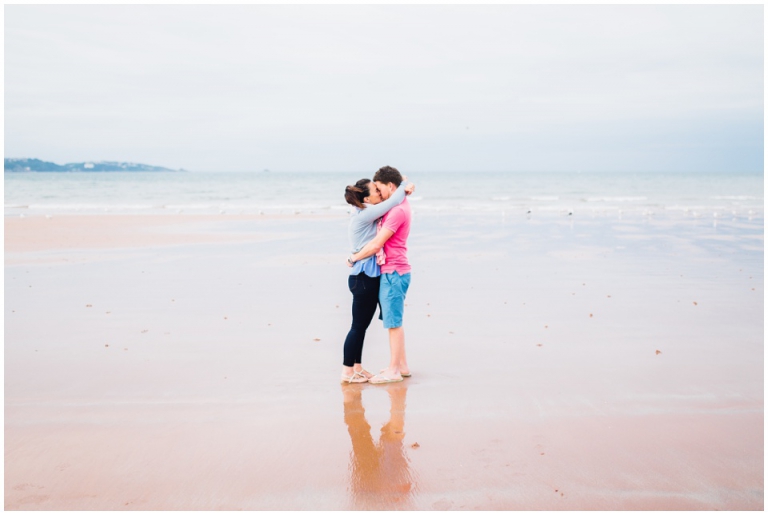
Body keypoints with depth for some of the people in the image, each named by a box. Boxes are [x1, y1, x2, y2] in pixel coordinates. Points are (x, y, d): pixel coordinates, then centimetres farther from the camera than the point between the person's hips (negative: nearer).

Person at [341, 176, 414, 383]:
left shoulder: (368, 213, 11)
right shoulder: (365, 215, -16)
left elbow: (389, 197, 23)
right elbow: (393, 201, -18)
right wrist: (405, 187, 0)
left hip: (368, 277, 9)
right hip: (364, 278, -9)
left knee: (362, 325, 15)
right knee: (358, 326, -1)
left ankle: (357, 368, 23)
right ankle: (347, 371, 7)